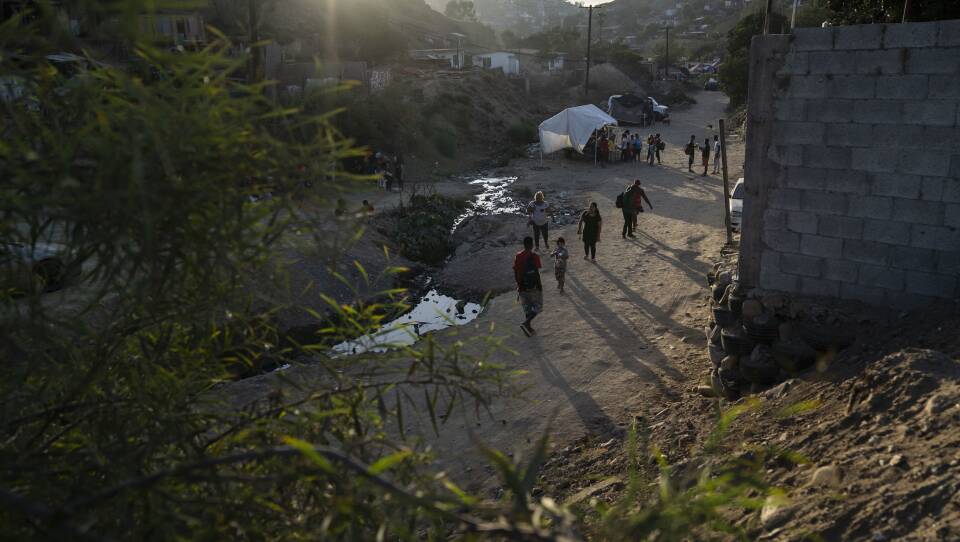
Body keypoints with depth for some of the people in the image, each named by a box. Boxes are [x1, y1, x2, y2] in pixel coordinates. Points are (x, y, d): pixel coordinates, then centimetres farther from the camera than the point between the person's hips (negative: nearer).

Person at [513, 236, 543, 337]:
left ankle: (528, 328, 22)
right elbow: (536, 273, -17)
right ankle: (526, 323, -8)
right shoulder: (534, 257, -15)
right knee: (537, 307, 10)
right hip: (533, 286, -5)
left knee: (527, 308, 17)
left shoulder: (518, 256, 0)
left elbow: (515, 272, 5)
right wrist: (540, 286, -7)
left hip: (522, 287, 5)